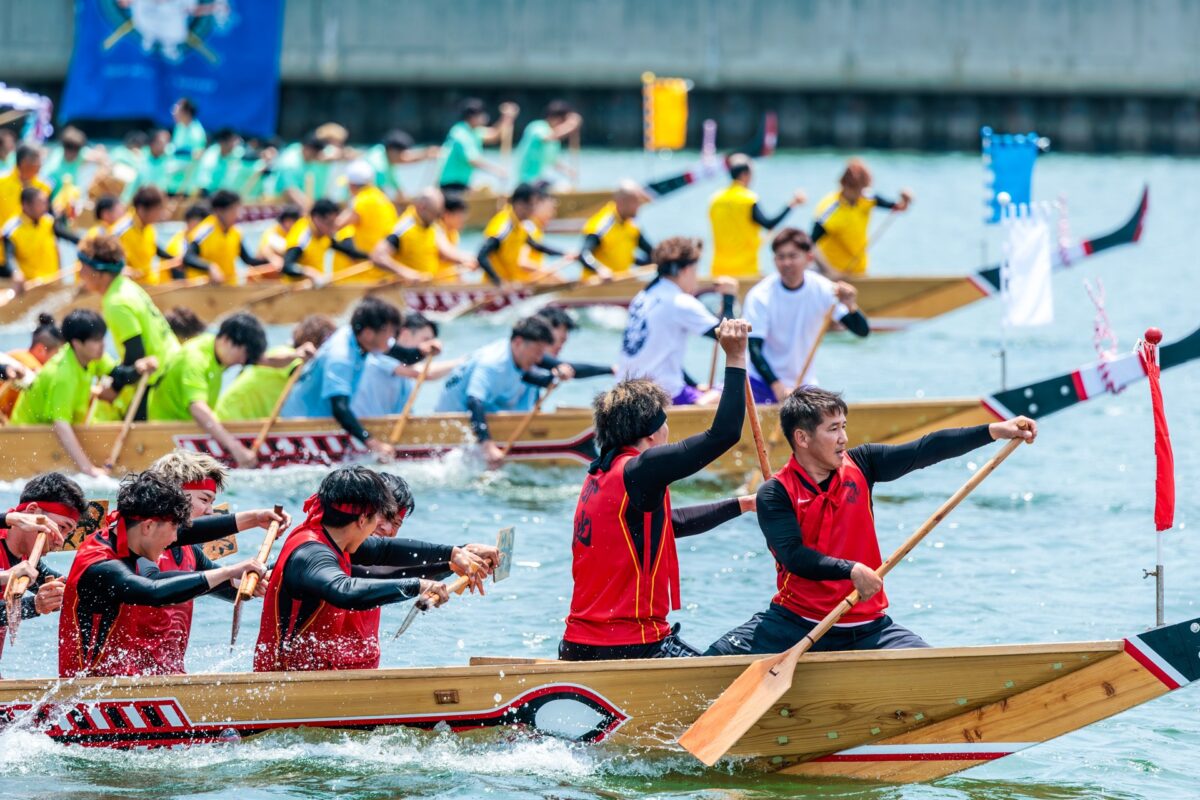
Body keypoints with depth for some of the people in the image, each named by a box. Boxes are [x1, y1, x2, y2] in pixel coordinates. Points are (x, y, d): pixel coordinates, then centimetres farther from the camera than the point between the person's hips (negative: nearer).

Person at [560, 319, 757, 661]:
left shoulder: (598, 476, 16)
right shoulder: (638, 471, -12)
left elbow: (671, 523, 29)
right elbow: (723, 434, -14)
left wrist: (742, 505, 36)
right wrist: (736, 359, -7)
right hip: (634, 643, -8)